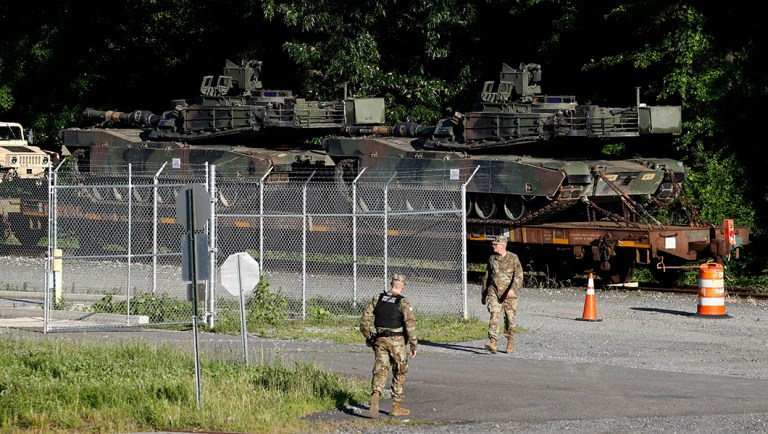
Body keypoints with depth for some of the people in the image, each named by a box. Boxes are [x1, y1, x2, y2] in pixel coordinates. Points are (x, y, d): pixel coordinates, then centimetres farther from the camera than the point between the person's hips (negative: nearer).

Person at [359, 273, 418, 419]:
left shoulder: (377, 298, 3)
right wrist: (413, 346, -7)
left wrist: (367, 336, 17)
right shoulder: (403, 303, -9)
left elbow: (364, 318, 4)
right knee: (399, 374, 13)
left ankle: (375, 395, -28)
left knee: (380, 370, 1)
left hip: (380, 340, 3)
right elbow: (410, 325, -15)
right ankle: (396, 406, 17)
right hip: (397, 341, -3)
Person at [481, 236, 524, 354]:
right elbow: (487, 277, 20)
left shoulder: (513, 258, -2)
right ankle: (492, 343, -27)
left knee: (510, 319, 5)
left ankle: (510, 344, 23)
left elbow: (518, 276, -11)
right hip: (494, 292, 2)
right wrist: (484, 294, 21)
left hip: (509, 294, -2)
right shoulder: (492, 259, 11)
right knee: (494, 315, -16)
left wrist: (513, 289, -27)